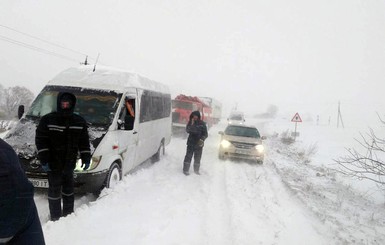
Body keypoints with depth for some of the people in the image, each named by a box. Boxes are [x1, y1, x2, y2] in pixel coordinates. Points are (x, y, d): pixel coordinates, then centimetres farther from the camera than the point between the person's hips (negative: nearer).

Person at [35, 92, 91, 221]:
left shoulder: (80, 122, 4)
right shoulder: (47, 120, -7)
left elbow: (84, 142, 8)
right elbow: (40, 140, -9)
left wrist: (86, 158, 3)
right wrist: (44, 160, -15)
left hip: (70, 163, 4)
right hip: (53, 164, -4)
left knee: (68, 190, 16)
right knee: (55, 190, 2)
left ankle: (68, 214, 31)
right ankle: (55, 218, 13)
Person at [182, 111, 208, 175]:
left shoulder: (202, 124, 0)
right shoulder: (190, 122, 0)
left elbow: (205, 134, 0)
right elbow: (187, 130, -13)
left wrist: (202, 139, -16)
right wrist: (191, 125, -26)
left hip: (199, 144, 1)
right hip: (191, 143, -1)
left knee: (197, 158, 9)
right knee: (188, 156, -4)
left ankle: (196, 170, 22)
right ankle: (185, 170, 3)